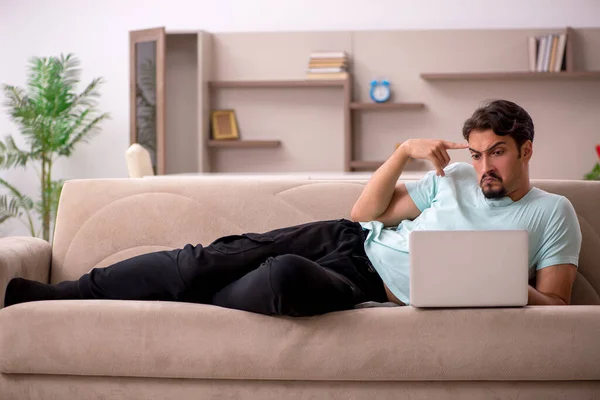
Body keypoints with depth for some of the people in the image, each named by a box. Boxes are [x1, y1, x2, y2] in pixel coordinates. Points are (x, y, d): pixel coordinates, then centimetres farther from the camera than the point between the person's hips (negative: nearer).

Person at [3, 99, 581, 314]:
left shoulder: (553, 215, 4)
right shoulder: (456, 177, 16)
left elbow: (554, 305, -4)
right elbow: (368, 211, 15)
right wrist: (404, 151, 1)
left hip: (370, 287, -5)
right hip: (349, 239, 5)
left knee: (286, 276, -37)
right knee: (209, 258, -15)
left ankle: (180, 308, -11)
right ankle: (64, 293, -7)